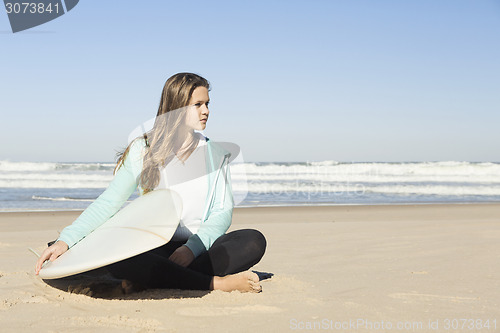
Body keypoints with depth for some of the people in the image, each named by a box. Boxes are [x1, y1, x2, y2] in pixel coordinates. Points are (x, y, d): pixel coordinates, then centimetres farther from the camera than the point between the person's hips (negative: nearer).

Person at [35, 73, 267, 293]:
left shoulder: (216, 155, 10)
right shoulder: (143, 150, 4)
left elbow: (223, 212, 2)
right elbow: (108, 202, 0)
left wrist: (192, 248, -16)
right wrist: (65, 240, -13)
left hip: (199, 250, 2)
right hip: (154, 250, -2)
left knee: (254, 241, -27)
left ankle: (149, 281, -31)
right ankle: (219, 283, -31)